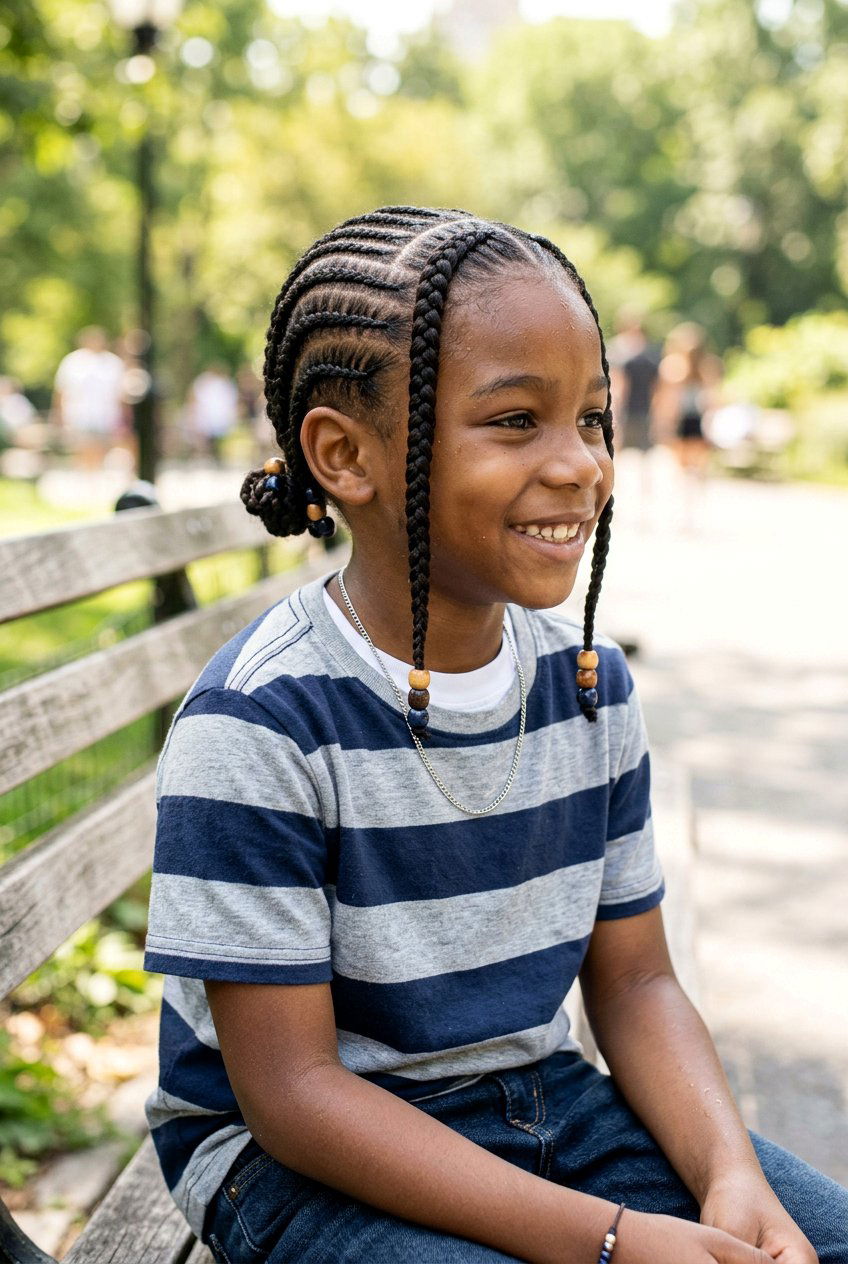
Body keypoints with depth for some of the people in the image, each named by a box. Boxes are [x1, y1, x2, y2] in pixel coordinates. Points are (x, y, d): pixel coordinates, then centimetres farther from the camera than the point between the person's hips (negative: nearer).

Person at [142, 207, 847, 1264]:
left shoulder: (590, 680, -1)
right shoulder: (256, 722, -21)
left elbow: (633, 979, 5)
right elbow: (292, 1089, -20)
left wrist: (730, 1174, -15)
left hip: (541, 1096, 6)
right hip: (298, 1157, -5)